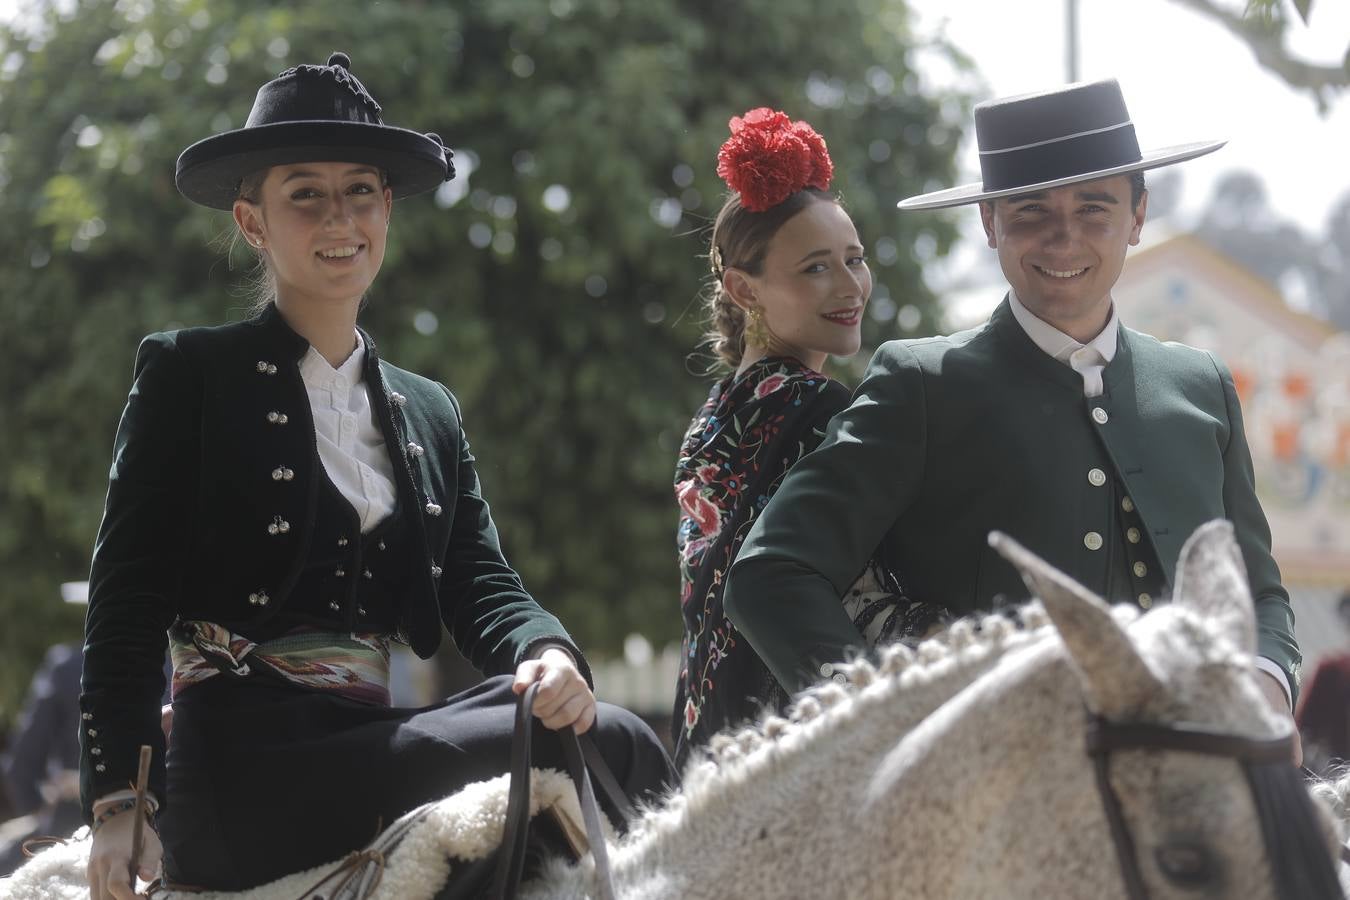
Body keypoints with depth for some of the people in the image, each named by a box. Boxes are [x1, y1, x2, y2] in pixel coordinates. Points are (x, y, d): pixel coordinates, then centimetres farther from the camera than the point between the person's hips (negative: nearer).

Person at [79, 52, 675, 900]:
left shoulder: (432, 413, 22)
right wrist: (119, 803, -11)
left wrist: (548, 655, -12)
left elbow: (483, 586, 13)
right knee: (614, 744, -23)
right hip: (240, 765, -6)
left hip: (375, 745, 6)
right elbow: (127, 601, -1)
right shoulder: (187, 374, 6)